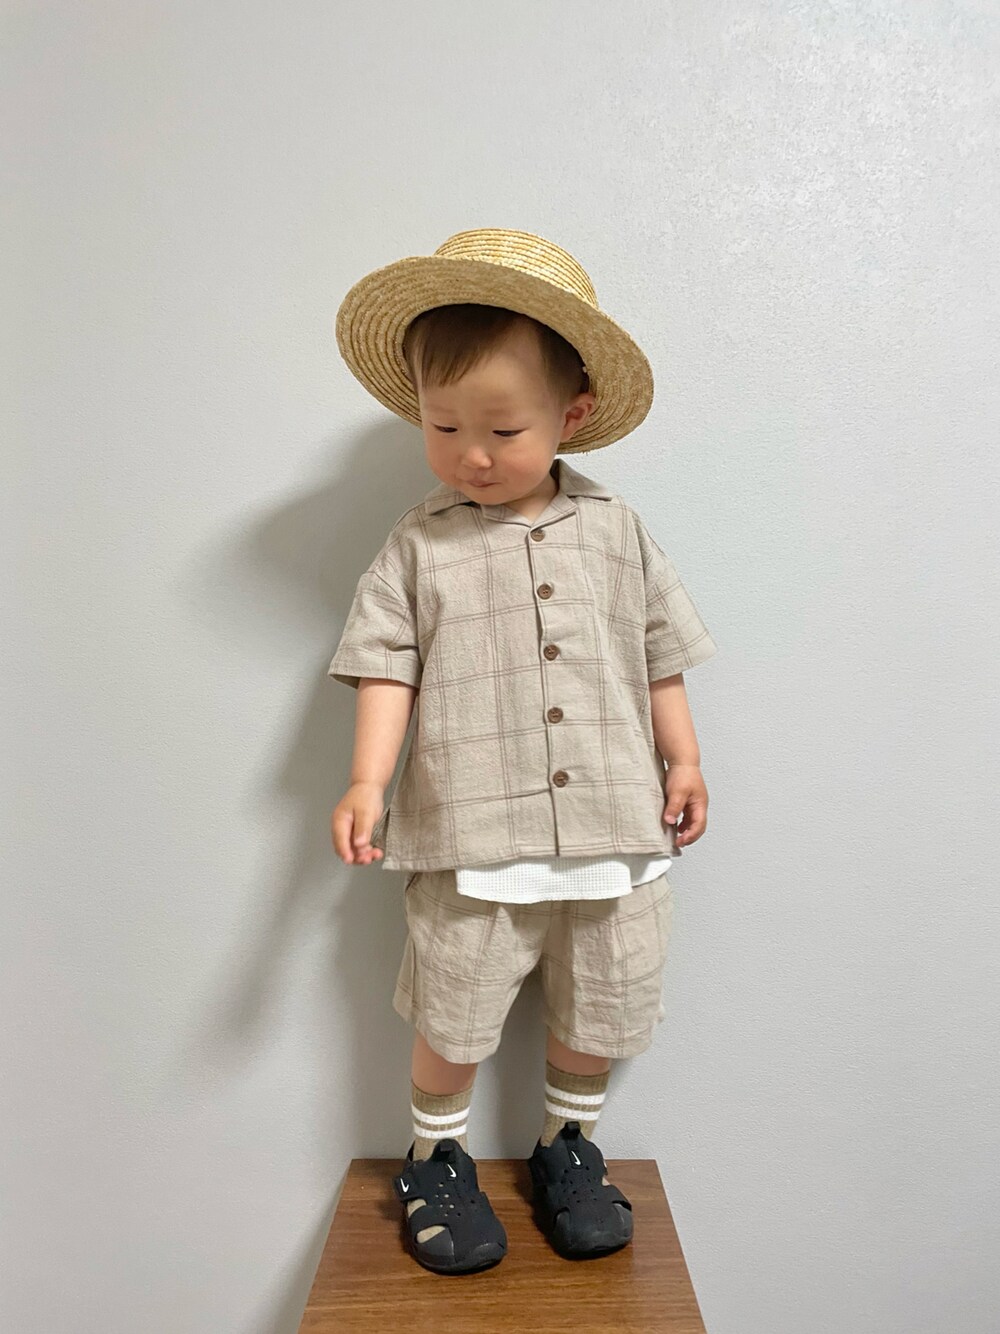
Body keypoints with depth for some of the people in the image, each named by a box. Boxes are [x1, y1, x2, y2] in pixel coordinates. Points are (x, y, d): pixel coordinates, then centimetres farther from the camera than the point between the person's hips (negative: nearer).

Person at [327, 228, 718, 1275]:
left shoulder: (615, 532, 4)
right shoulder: (418, 546, -1)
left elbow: (658, 654, 11)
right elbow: (389, 666, -2)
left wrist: (683, 759, 10)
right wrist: (367, 782, -11)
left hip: (612, 831, 3)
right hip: (471, 841, -2)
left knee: (595, 1013, 17)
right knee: (450, 1020, 10)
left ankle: (567, 1144, 44)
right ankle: (436, 1157, 39)